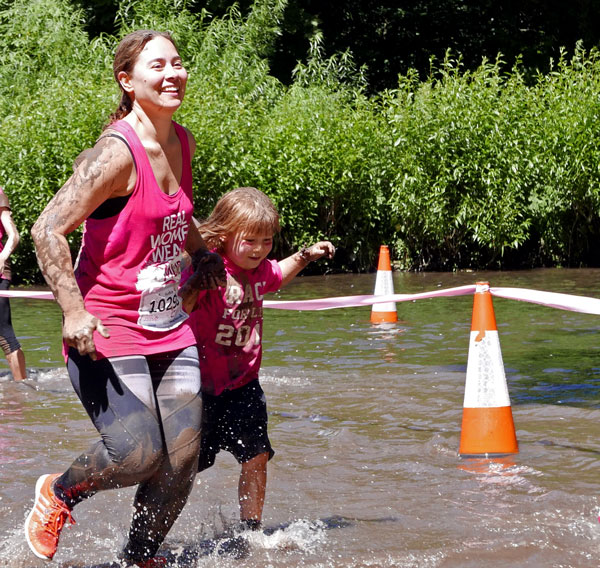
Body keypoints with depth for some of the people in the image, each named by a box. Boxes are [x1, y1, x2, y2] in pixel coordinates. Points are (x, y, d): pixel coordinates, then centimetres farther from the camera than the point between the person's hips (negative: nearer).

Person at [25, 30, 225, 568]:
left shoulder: (182, 143, 7)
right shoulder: (117, 154, -18)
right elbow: (48, 230, -20)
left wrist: (203, 254, 21)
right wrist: (74, 311, -26)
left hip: (168, 326, 8)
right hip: (107, 333, -7)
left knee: (183, 458, 3)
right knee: (138, 453, -14)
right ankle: (58, 492, 17)